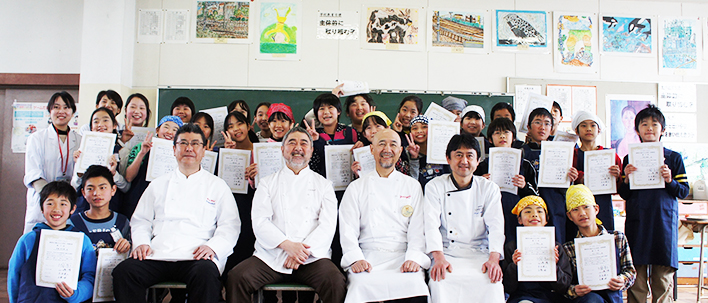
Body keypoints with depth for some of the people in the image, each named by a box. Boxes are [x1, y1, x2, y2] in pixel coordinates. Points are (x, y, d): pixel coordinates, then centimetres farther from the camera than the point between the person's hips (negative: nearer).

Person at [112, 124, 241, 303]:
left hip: (196, 255, -2)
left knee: (206, 273, -36)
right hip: (157, 255, 2)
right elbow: (140, 220, 22)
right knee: (123, 271, -27)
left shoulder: (217, 186, 15)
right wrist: (141, 242, 1)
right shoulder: (159, 184, 24)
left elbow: (230, 227, 8)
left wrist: (212, 246, -10)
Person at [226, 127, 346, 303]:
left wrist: (304, 251, -12)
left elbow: (328, 225, 4)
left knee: (336, 282, -30)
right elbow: (259, 222, 3)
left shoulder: (323, 184, 16)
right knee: (236, 277, -25)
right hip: (271, 257, 1)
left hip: (312, 257, 0)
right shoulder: (268, 183, 16)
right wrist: (287, 244, -14)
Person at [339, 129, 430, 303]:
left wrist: (414, 258, -12)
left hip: (402, 255, 1)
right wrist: (356, 259, -12)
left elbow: (417, 229, 6)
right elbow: (348, 228, 5)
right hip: (367, 256, 0)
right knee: (361, 283, -31)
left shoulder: (413, 186, 15)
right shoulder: (356, 187, 14)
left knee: (414, 282, -30)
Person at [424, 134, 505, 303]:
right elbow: (432, 224, -6)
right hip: (447, 253, -1)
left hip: (479, 254, 1)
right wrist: (439, 258, -22)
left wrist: (494, 259, -20)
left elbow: (496, 226, -2)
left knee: (492, 281, -27)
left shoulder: (489, 189, 8)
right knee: (440, 281, -29)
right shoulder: (435, 187, 4)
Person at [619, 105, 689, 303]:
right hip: (637, 223, 0)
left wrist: (669, 181, -12)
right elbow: (624, 195, 8)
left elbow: (684, 191, 7)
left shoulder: (673, 158, 8)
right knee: (636, 280, 0)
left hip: (664, 222, 0)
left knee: (663, 278, 2)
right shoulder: (630, 159, 8)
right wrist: (627, 179, -10)